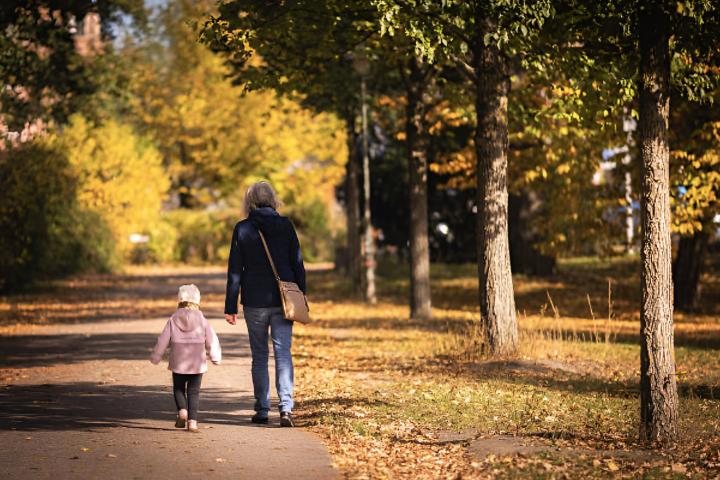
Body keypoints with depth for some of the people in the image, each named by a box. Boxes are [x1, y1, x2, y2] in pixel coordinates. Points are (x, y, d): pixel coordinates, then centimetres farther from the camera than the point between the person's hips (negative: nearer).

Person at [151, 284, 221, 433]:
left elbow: (163, 340, 1)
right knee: (194, 392, 5)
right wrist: (216, 357, 16)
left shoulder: (173, 320, -3)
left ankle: (182, 410, -11)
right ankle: (192, 420, -5)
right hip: (197, 364, 0)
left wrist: (155, 357, 14)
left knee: (178, 388, 15)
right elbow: (211, 340, 2)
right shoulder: (202, 320, -2)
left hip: (178, 363, 0)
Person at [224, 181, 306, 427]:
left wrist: (230, 307, 1)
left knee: (259, 356, 11)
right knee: (283, 354, -1)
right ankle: (286, 407, -15)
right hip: (283, 300, 1)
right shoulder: (285, 225, 0)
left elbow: (235, 271, -3)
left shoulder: (242, 229, -3)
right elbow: (298, 264, 2)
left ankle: (262, 410, 13)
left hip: (254, 302, 0)